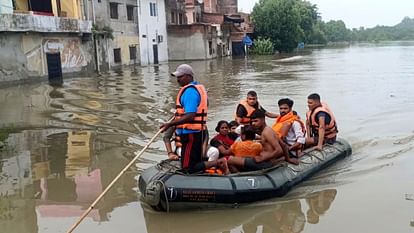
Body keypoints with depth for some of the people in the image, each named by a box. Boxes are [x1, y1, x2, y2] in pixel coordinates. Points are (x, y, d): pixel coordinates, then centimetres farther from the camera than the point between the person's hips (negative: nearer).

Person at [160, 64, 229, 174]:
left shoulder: (189, 91, -18)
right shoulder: (199, 87, 13)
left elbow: (190, 116, -27)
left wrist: (170, 124, -25)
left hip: (191, 134, -10)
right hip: (199, 132, 10)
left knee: (188, 169, -5)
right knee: (197, 161, 20)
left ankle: (218, 163, -8)